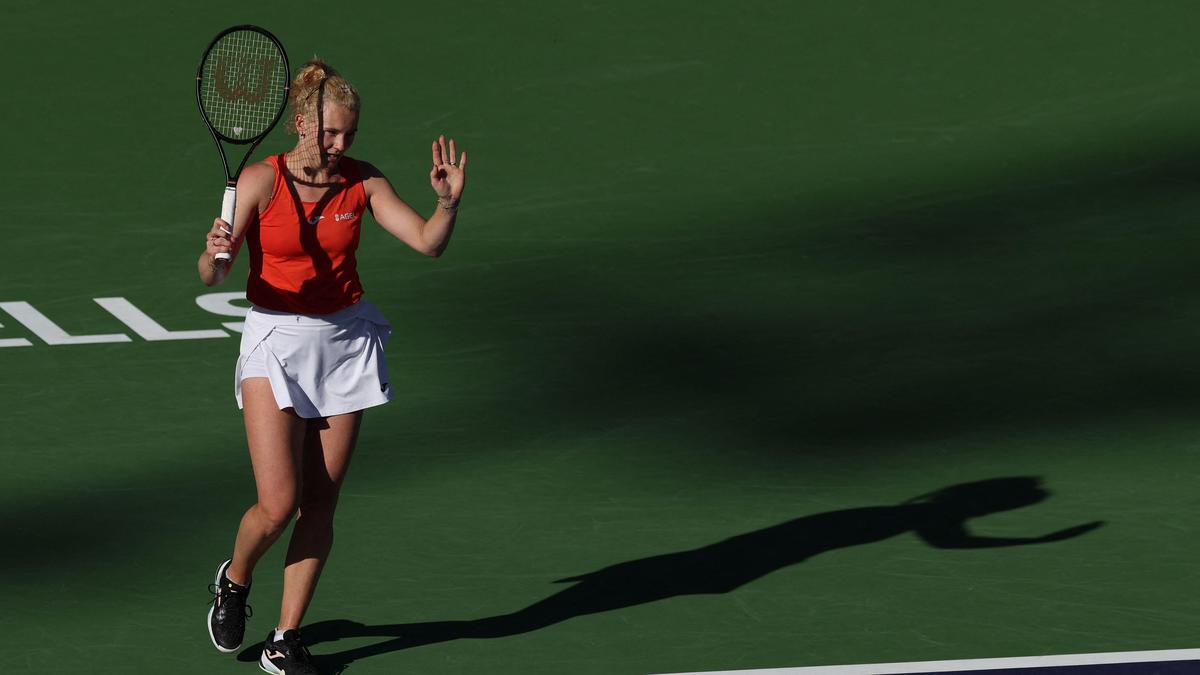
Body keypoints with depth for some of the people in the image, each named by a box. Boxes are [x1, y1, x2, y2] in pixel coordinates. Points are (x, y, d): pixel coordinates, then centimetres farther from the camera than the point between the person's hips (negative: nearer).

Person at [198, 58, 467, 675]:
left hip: (346, 343, 3)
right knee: (278, 504, -12)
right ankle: (234, 580, 20)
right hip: (275, 344, -3)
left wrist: (448, 203, -24)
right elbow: (212, 276, -12)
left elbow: (427, 243, -4)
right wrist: (215, 252, -35)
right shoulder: (260, 180, -11)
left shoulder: (362, 183, -2)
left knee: (320, 502, 2)